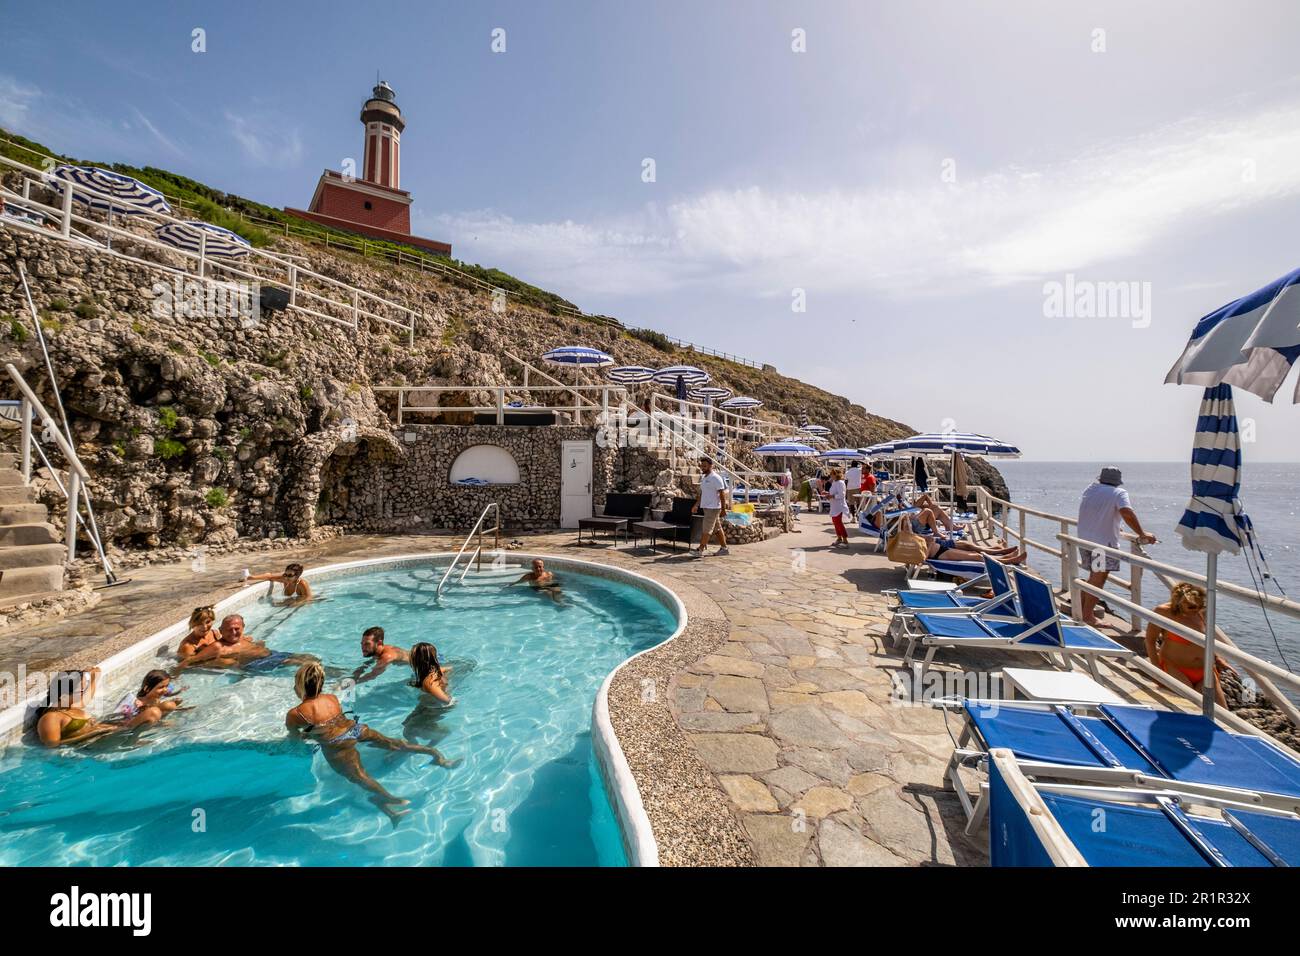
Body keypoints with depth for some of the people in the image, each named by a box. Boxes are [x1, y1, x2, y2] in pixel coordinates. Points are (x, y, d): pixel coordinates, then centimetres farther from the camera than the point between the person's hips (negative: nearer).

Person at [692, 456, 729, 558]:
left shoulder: (716, 478, -14)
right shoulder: (703, 477, 14)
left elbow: (722, 494, -15)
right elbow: (701, 493, 21)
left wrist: (723, 508, -18)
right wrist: (697, 505, 17)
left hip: (713, 508, -9)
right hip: (706, 507, 9)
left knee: (706, 530, -9)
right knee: (717, 529, 14)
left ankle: (700, 551, -9)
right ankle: (724, 548, 21)